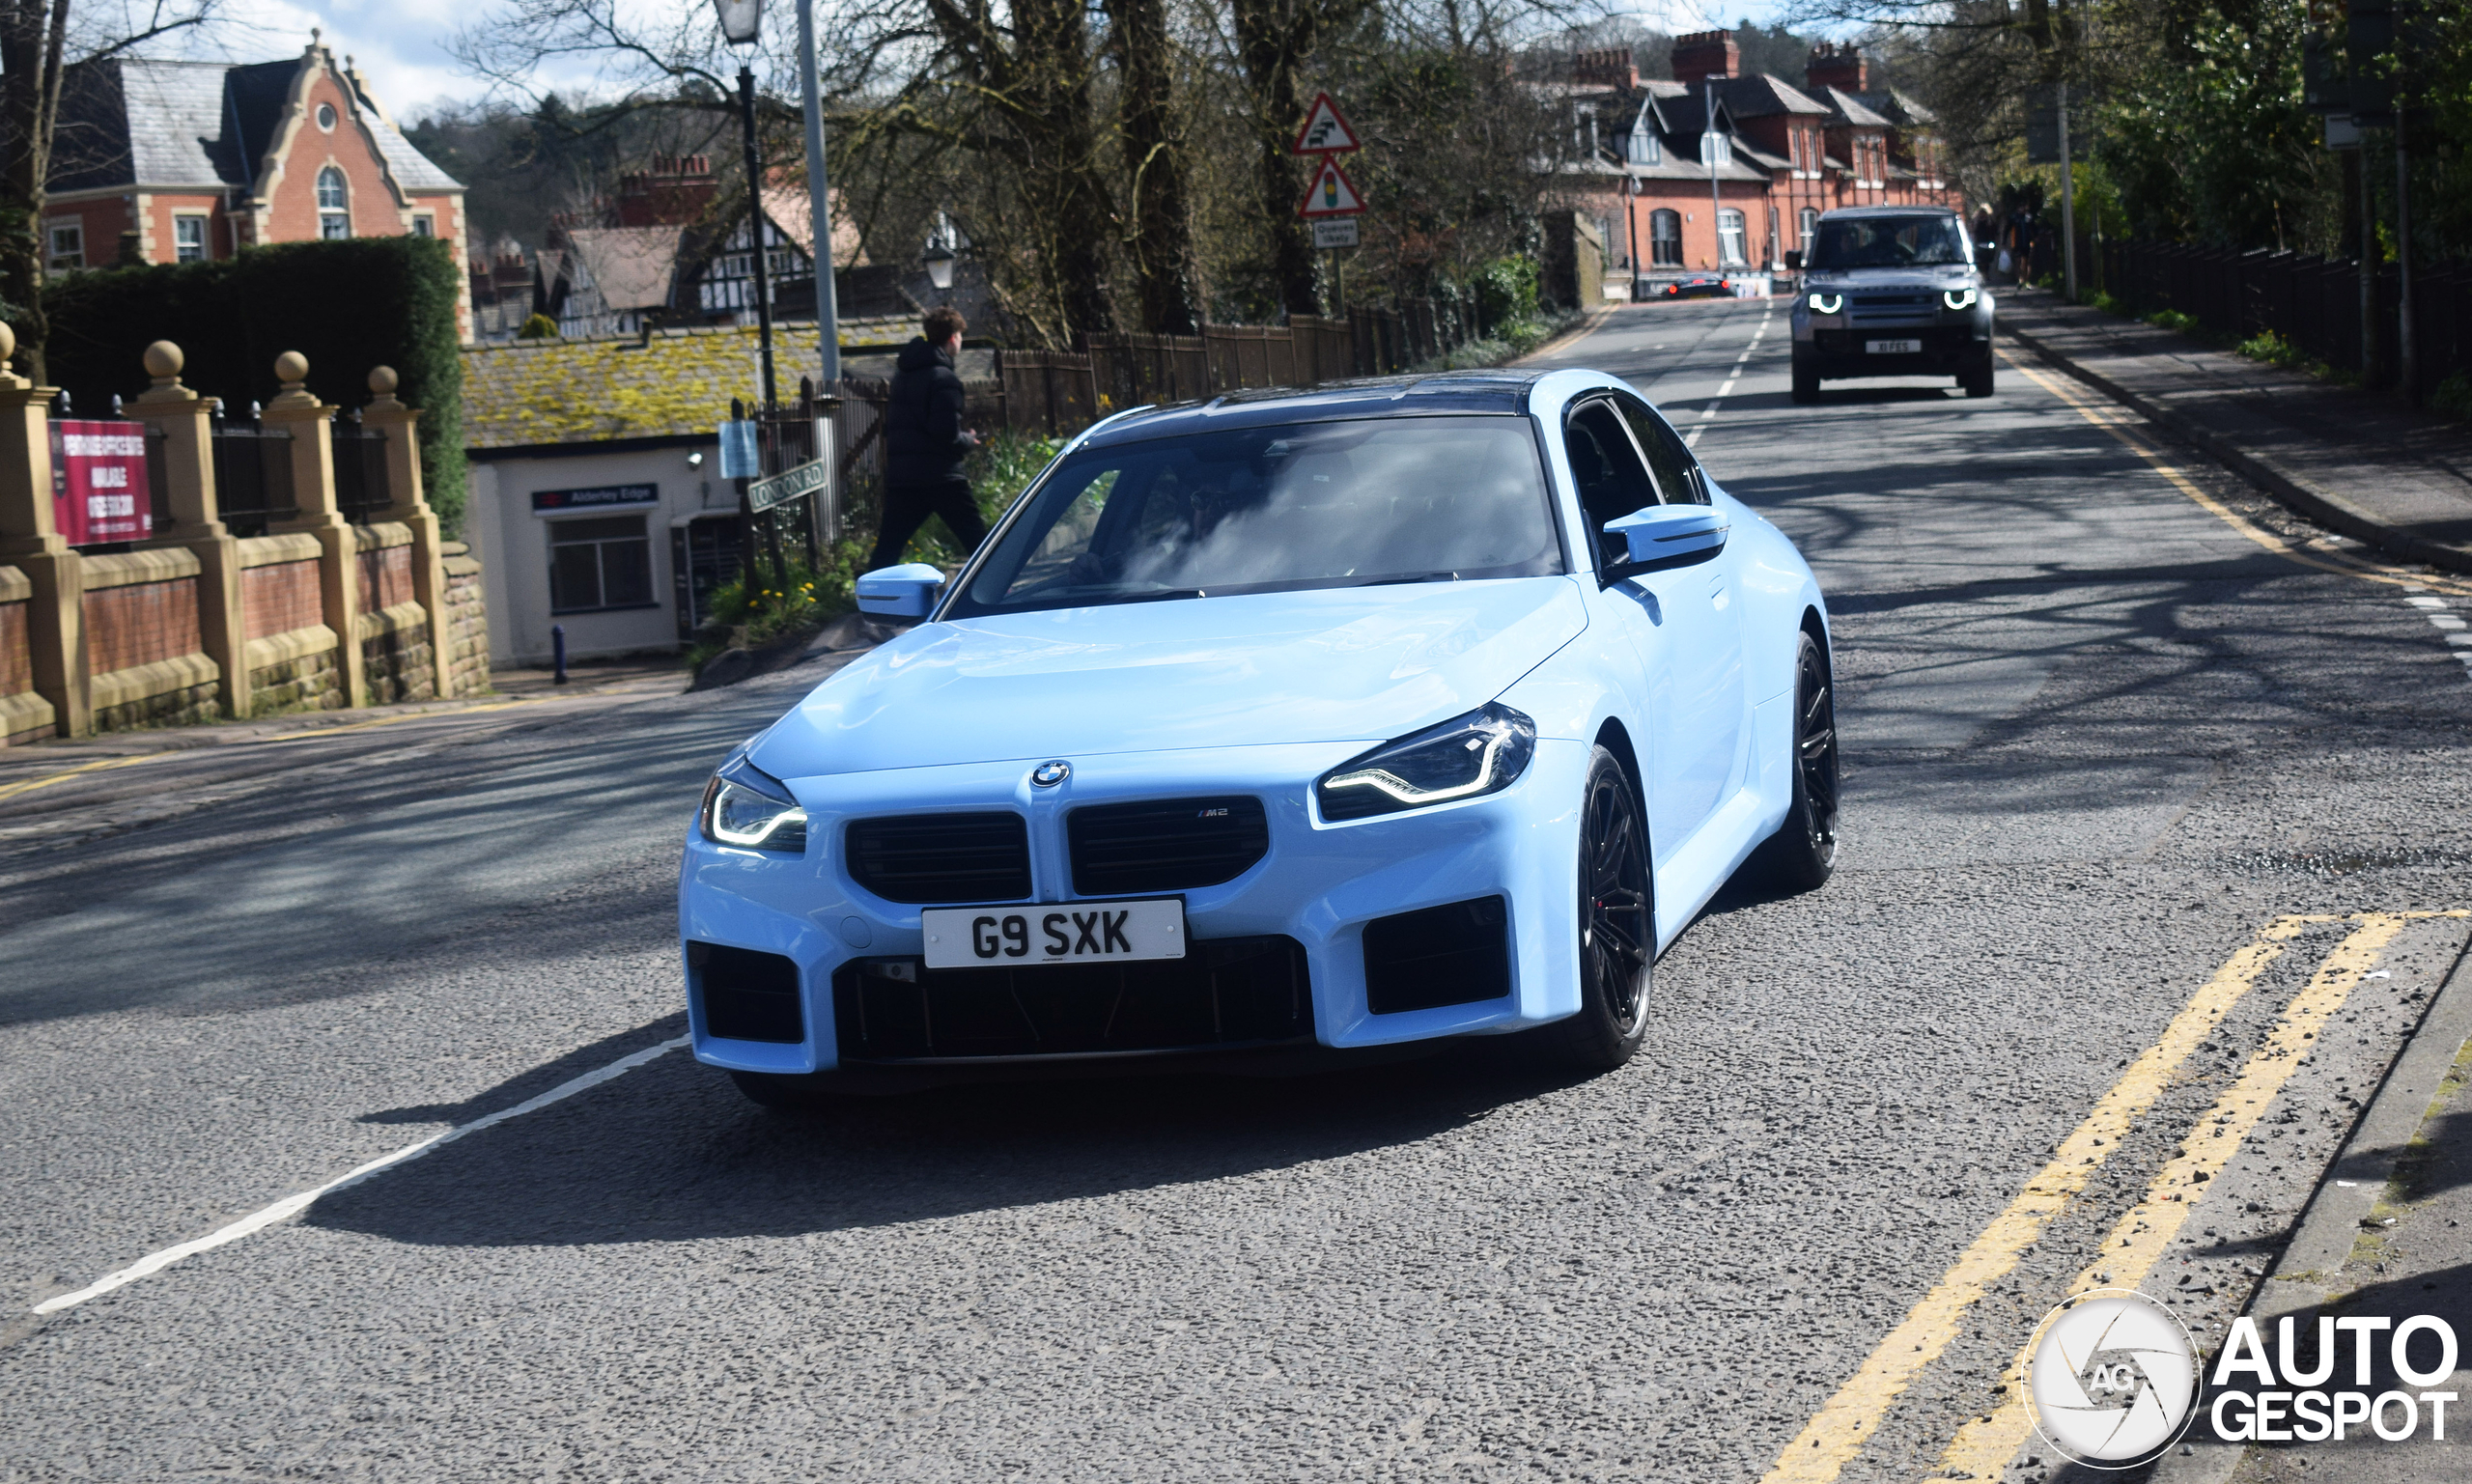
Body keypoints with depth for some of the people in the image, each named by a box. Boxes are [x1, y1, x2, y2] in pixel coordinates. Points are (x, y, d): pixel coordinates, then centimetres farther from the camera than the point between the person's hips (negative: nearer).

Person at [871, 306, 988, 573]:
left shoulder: (902, 373, 15)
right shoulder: (943, 378, -10)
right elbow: (946, 433, -18)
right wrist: (968, 441, 2)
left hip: (900, 476, 7)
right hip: (941, 477, -7)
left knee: (886, 551, 7)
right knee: (978, 544, 1)